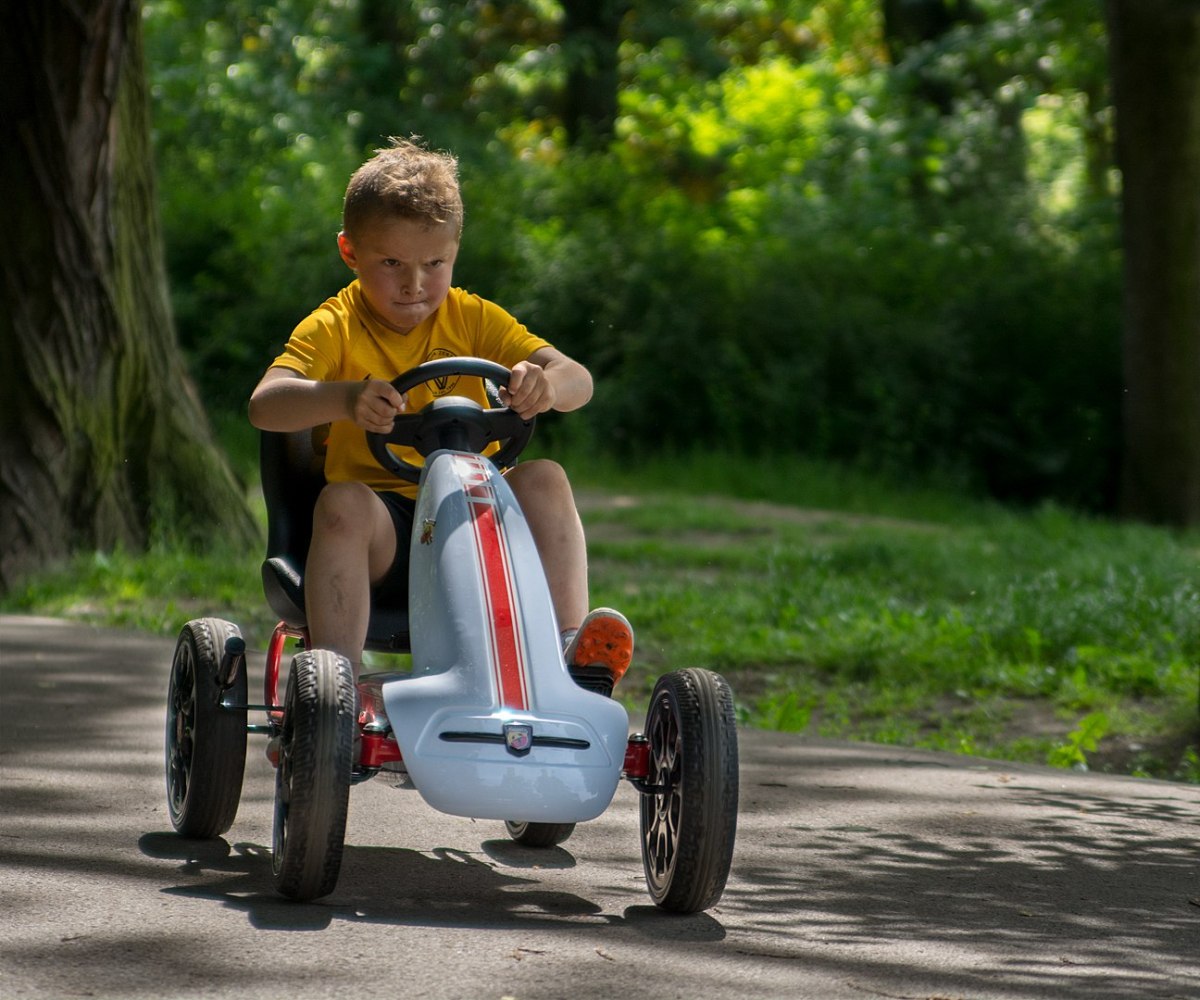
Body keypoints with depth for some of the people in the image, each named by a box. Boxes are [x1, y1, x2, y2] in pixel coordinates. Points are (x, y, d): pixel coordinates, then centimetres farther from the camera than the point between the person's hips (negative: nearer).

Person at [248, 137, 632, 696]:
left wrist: (545, 383, -30)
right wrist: (346, 398, -40)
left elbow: (578, 381, -3)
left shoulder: (471, 319, 7)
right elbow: (265, 405, -20)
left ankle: (566, 647, -27)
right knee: (342, 502, -33)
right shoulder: (332, 329, -1)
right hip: (384, 527, -2)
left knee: (544, 479, -22)